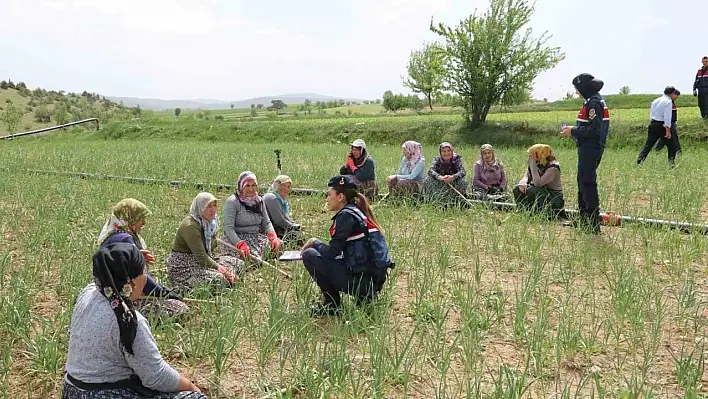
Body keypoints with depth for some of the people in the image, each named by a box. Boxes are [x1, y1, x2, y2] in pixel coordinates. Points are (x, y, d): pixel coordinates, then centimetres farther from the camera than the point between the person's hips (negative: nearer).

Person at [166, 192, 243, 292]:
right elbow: (200, 256, -25)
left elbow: (212, 251, 5)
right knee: (219, 278, -29)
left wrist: (228, 272, -9)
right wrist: (219, 268, -24)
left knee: (238, 263, 5)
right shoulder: (190, 226, -21)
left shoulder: (211, 223, 7)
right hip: (183, 267, -9)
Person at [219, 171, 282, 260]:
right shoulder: (232, 202, -9)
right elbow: (228, 228, -16)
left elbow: (266, 222, 9)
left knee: (278, 243, -17)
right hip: (237, 239, -6)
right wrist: (241, 245, -31)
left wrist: (273, 236, -14)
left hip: (257, 237, 6)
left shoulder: (259, 201, 11)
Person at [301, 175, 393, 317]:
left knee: (309, 255, -4)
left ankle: (332, 305, 3)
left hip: (361, 280, -9)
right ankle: (364, 296, 15)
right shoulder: (357, 212, 14)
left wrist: (314, 242, 3)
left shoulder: (346, 215, -12)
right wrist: (318, 245, 15)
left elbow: (331, 252, -15)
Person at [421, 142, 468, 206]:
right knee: (427, 180, -23)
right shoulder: (437, 159, -5)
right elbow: (430, 171, -21)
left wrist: (453, 177, -42)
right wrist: (440, 177, -42)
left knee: (463, 182, -29)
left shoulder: (456, 159, -7)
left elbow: (463, 171, -20)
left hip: (454, 183, -1)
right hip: (440, 184, 1)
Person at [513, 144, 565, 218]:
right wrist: (522, 184, -29)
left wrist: (533, 165, -30)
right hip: (539, 195, 7)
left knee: (534, 190, -33)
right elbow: (525, 178, -4)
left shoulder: (553, 167, -21)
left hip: (554, 200, -7)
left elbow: (538, 183, -32)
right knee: (517, 188, -11)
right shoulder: (536, 165, 2)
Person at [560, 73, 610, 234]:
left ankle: (593, 225, -4)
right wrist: (574, 130, 11)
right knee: (583, 182, 18)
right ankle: (583, 220, 28)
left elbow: (593, 130, -23)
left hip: (590, 149, -11)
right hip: (589, 148, 11)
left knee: (588, 184, -8)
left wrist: (573, 131, -14)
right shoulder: (594, 101, 15)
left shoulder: (594, 103, -16)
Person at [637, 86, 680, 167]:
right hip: (662, 126, -6)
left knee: (648, 145, 5)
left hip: (652, 124, 6)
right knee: (671, 146, 7)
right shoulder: (668, 102, -9)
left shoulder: (656, 101, 14)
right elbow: (667, 117, -17)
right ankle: (671, 163, 7)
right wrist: (668, 130, -19)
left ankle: (639, 162, -8)